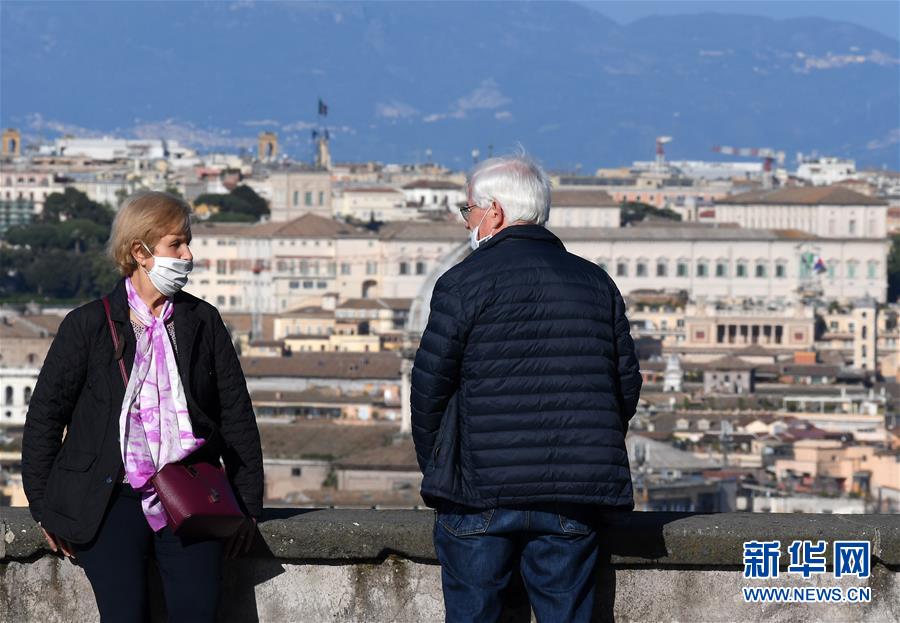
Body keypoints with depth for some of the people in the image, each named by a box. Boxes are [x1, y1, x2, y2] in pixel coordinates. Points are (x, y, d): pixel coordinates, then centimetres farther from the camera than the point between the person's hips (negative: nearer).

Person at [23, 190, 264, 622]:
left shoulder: (203, 322, 13)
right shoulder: (88, 325, 5)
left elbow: (237, 415, 16)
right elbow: (44, 416, 8)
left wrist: (247, 505, 11)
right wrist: (46, 510, 4)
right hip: (113, 499, -2)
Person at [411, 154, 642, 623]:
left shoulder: (465, 282, -4)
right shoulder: (596, 283, 11)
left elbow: (430, 386, -5)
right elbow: (626, 386, 13)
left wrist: (433, 467, 9)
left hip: (479, 495, -4)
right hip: (573, 499, 4)